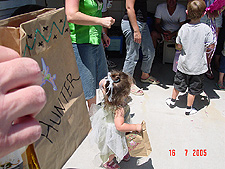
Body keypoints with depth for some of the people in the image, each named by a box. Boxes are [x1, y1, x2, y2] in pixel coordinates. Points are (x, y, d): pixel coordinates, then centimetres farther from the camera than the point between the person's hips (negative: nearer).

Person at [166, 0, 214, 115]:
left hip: (184, 64, 2)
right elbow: (211, 46, -9)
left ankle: (172, 101, 38)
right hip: (198, 65, -2)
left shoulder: (183, 28, -10)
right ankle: (189, 108, 24)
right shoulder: (206, 29, -16)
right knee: (194, 87, 12)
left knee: (179, 83, 20)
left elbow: (178, 46, -4)